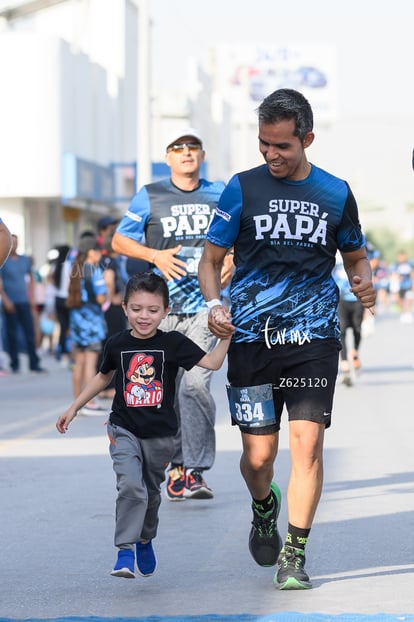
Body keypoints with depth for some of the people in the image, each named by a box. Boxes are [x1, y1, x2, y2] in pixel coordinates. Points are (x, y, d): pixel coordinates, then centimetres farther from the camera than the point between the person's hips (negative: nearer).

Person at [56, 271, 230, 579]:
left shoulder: (173, 343, -9)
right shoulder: (117, 344, -3)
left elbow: (212, 362, -15)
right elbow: (103, 377, 15)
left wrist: (226, 335, -28)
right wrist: (74, 408, 20)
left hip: (160, 435, 1)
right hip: (124, 431, -1)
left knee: (151, 492, 17)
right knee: (131, 487, -21)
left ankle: (145, 540, 43)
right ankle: (125, 551, -16)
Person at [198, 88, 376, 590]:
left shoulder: (335, 193, 7)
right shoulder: (242, 189, 3)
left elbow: (355, 256, 20)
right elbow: (211, 258, 7)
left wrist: (363, 283, -3)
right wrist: (214, 303, -12)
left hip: (313, 338, 0)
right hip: (251, 338, 0)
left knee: (307, 442, -12)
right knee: (258, 455, 1)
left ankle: (294, 556, -2)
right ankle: (264, 508, 36)